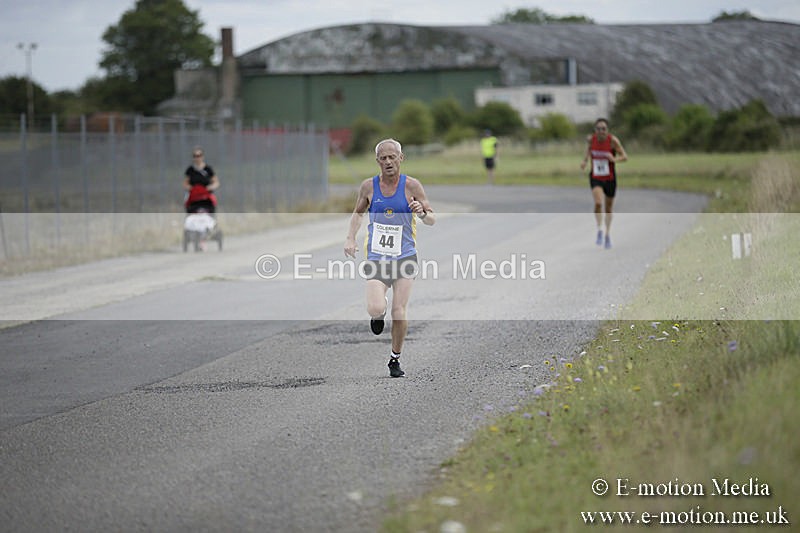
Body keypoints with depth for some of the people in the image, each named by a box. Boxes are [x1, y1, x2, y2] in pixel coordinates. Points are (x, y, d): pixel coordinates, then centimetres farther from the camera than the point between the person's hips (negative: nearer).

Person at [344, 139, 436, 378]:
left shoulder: (411, 185, -4)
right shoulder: (369, 186, 1)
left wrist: (422, 213, -22)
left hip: (405, 257, -1)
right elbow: (358, 213, 19)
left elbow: (432, 219, 1)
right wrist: (350, 238, 5)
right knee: (375, 310, -18)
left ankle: (395, 358, 14)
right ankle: (380, 312, 21)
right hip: (376, 258, 1)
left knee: (399, 313, -8)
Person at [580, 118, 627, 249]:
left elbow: (624, 157, -11)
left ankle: (608, 233, 36)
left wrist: (614, 159, -32)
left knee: (609, 207, 15)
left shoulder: (613, 140, -16)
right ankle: (599, 231, -9)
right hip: (595, 178, 0)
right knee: (598, 203, -24)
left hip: (610, 178, 0)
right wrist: (585, 160, -4)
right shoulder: (590, 139, -9)